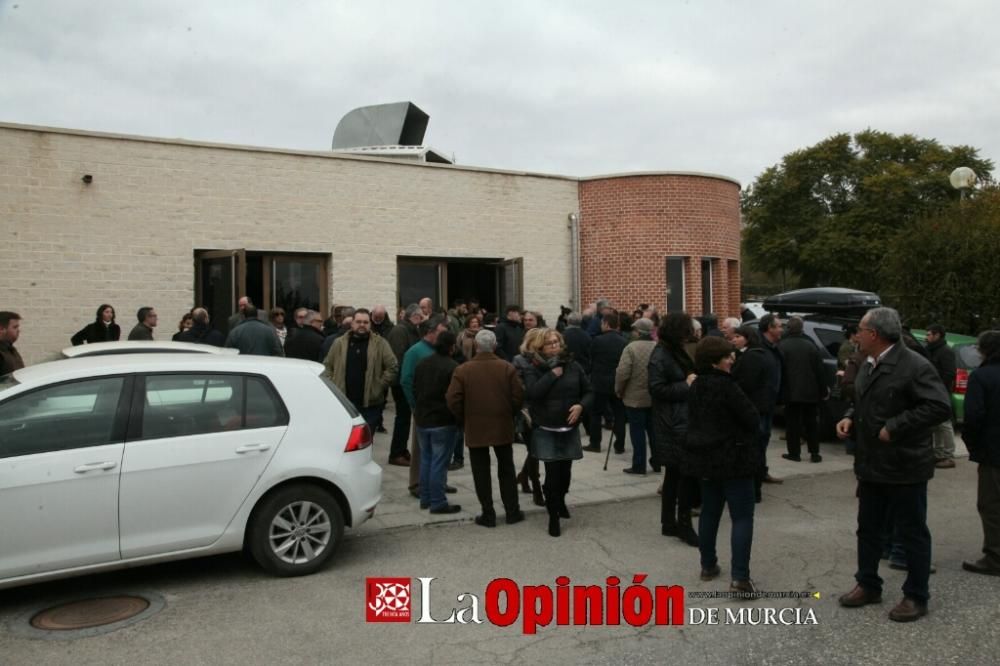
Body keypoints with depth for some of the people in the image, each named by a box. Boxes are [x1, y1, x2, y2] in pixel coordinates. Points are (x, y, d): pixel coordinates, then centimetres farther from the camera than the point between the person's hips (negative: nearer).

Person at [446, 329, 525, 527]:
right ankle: (512, 511, 20)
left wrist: (463, 421, 4)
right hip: (503, 427, 2)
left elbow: (453, 401, -11)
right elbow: (518, 397, -8)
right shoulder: (507, 368, -7)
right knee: (506, 471, 16)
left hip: (475, 429, -1)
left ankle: (488, 514, 12)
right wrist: (509, 414, 10)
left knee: (481, 473, 8)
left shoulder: (462, 370, -10)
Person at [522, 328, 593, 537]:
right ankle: (553, 516, 7)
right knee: (552, 471, -7)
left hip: (570, 429, 3)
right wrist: (553, 374, -18)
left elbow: (589, 392, 7)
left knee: (565, 469, 12)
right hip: (545, 430, -3)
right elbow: (532, 393, -23)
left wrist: (581, 405, -13)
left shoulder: (573, 366, 2)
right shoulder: (534, 369, -5)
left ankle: (560, 501, 42)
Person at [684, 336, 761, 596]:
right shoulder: (726, 385, -20)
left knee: (709, 511, 17)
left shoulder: (695, 386, 7)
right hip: (732, 458, -8)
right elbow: (752, 419, -15)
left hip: (704, 456, 8)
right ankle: (740, 577, -8)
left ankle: (708, 565, 24)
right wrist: (745, 435, 5)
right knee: (742, 517, -3)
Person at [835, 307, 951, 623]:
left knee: (912, 534, 7)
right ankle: (868, 585, 33)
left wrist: (894, 428, -24)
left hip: (904, 466, -8)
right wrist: (850, 417, 2)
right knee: (868, 528, 18)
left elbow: (940, 406, -24)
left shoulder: (914, 366, -19)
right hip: (871, 464, 8)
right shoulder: (869, 365, 9)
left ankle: (916, 597, 21)